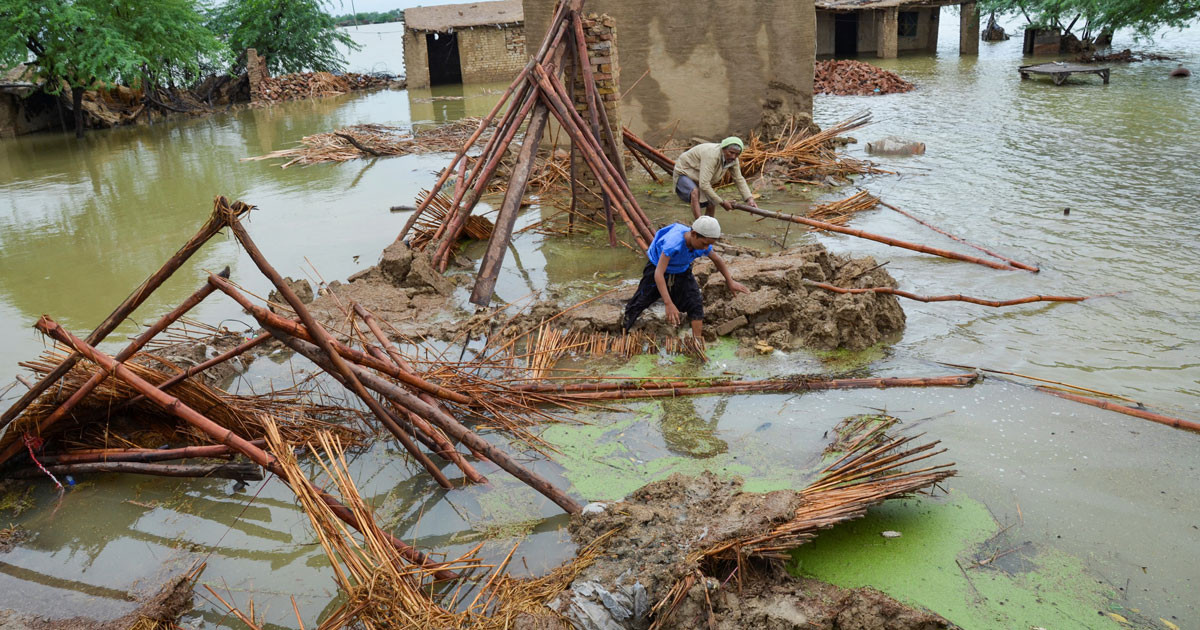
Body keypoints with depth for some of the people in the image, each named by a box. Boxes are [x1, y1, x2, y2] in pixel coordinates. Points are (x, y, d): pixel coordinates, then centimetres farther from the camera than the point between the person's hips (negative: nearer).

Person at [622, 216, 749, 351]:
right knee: (640, 301, 6)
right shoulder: (673, 242, -44)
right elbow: (658, 274, -47)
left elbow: (718, 260, -1)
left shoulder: (703, 245, -25)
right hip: (657, 268, -4)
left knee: (695, 303, -8)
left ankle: (697, 341, -1)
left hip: (682, 272, 4)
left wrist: (730, 282, 5)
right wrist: (668, 304, -53)